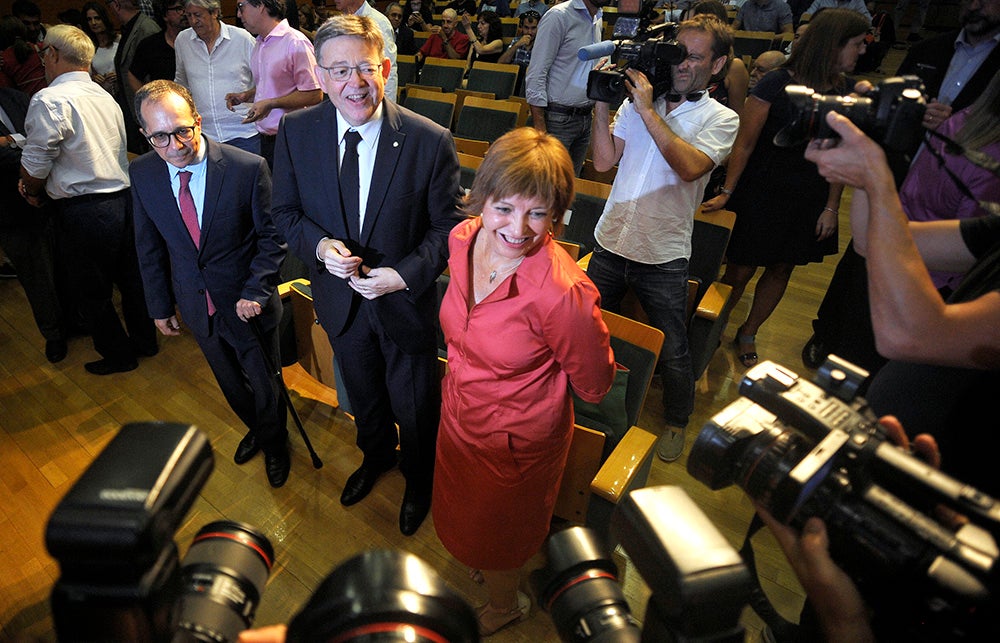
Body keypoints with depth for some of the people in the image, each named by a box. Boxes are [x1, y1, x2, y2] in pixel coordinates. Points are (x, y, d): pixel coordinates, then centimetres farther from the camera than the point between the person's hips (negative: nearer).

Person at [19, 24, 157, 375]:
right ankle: (145, 339, 34)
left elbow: (36, 163, -12)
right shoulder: (105, 96, 10)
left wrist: (31, 191, 9)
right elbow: (87, 154, 15)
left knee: (92, 290, 10)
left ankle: (118, 355, 24)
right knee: (130, 277, 19)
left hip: (85, 212, -7)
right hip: (124, 197, 7)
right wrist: (36, 185, 12)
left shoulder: (50, 100, -14)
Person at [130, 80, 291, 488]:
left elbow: (272, 236, -12)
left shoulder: (248, 168, -20)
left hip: (247, 301, -3)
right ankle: (256, 428, 53)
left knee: (264, 382, 15)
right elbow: (149, 246, 4)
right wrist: (159, 306, 8)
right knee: (231, 384, 23)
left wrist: (254, 293, -18)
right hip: (196, 305, 4)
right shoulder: (142, 174, -7)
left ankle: (274, 442, 45)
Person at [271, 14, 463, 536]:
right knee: (363, 395, 28)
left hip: (405, 299, -3)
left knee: (415, 405, 18)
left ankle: (418, 481, 51)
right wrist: (319, 245, -21)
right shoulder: (296, 131, -10)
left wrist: (404, 275, -25)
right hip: (340, 298, 4)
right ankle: (377, 455, 62)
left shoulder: (431, 141, -19)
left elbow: (447, 227, -12)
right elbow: (285, 211, 0)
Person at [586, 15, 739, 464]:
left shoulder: (721, 119, -3)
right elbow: (603, 162, -1)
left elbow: (690, 167, -23)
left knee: (672, 352, 7)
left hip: (663, 256, -3)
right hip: (610, 241, 3)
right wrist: (602, 106, -9)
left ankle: (676, 422, 34)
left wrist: (647, 110, -20)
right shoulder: (637, 98, 5)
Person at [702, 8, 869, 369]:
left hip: (810, 201, 5)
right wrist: (727, 192, -16)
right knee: (740, 271, 0)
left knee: (781, 270, 13)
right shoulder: (776, 85, -12)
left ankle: (748, 335, 31)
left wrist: (831, 207, 2)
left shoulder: (848, 93, 3)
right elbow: (745, 144, -11)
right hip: (761, 194, -5)